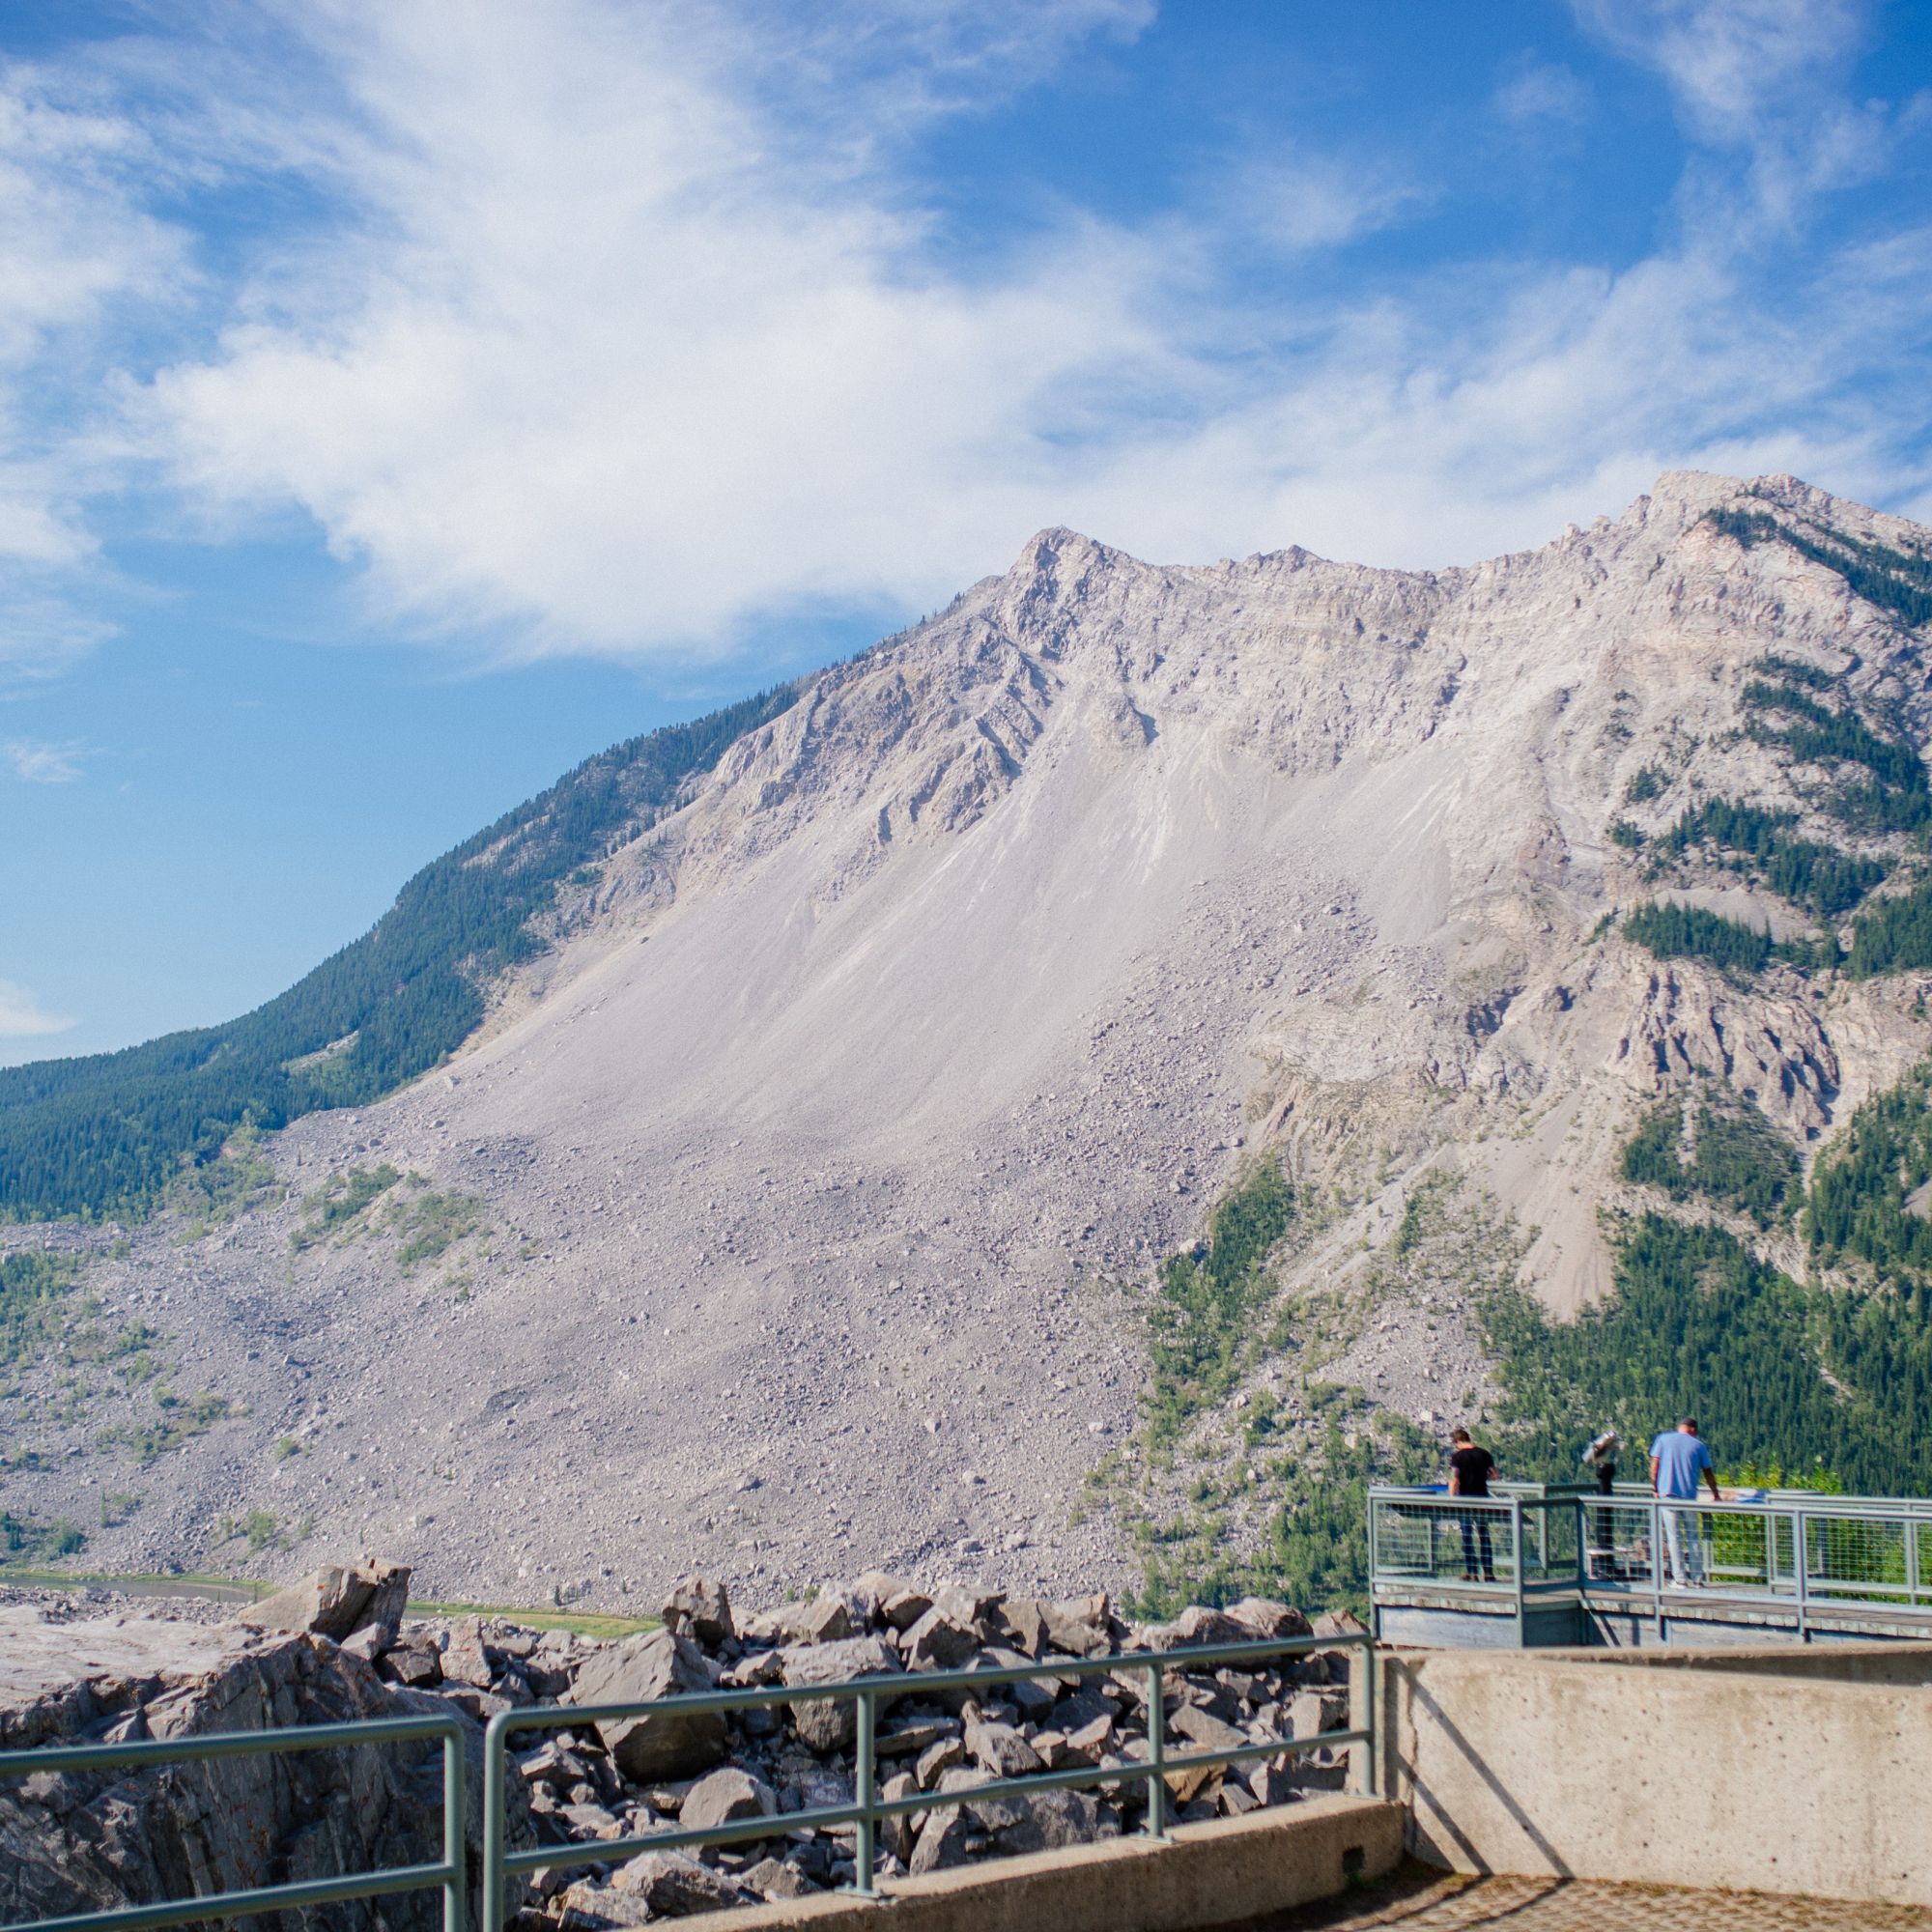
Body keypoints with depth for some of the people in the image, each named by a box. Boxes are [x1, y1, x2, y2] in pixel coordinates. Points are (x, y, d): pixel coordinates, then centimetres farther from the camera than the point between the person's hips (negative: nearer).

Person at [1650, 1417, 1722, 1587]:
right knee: (1694, 1537, 8)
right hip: (1689, 1496, 0)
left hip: (1667, 1494, 0)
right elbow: (1708, 1473, 11)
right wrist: (1716, 1494, 22)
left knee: (1674, 1537, 2)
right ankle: (1697, 1578, 6)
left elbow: (1654, 1464, 1)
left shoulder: (1663, 1439, 6)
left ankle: (1680, 1579, -1)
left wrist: (1654, 1488, 9)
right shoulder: (1698, 1445, 6)